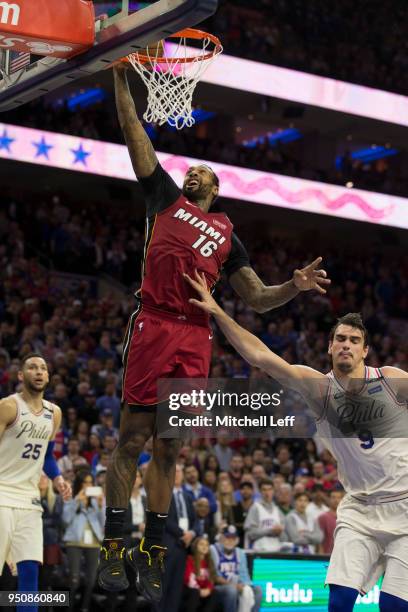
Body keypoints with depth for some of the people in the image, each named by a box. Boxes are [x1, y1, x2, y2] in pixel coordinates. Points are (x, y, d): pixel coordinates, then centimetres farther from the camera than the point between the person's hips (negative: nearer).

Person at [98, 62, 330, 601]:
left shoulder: (226, 235, 25)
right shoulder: (166, 197, 19)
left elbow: (258, 299, 20)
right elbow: (135, 134, 15)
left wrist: (295, 286, 1)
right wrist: (120, 76, 10)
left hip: (196, 338, 3)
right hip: (153, 325, -3)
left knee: (168, 448, 4)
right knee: (132, 438, -6)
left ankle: (153, 551, 11)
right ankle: (113, 546, -1)